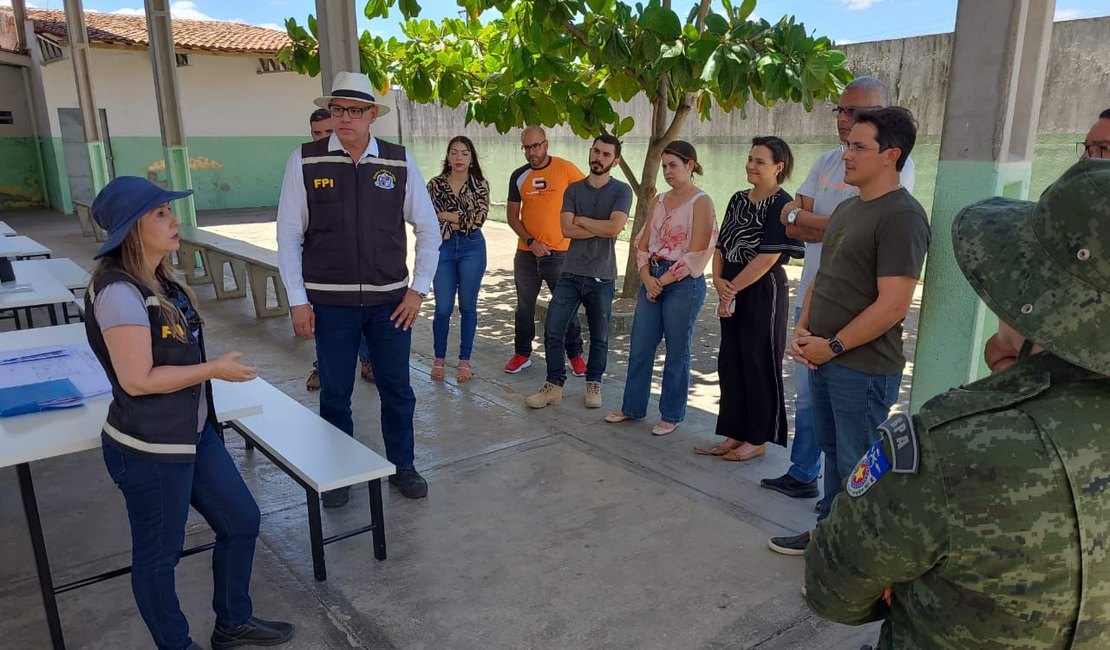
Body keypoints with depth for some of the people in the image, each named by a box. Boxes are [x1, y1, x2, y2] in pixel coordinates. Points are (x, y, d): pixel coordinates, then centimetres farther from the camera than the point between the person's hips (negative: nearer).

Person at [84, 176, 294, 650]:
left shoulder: (160, 281, 6)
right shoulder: (119, 292, -23)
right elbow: (137, 380, -23)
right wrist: (214, 370, -18)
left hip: (193, 433, 10)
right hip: (149, 450, -9)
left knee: (241, 521, 17)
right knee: (159, 555, 11)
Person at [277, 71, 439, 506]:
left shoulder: (400, 162, -2)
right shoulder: (305, 161, -4)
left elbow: (428, 229, 4)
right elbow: (289, 236, -2)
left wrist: (418, 290, 0)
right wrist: (297, 301, -4)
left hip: (390, 300, 1)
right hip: (330, 302, -1)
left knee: (397, 389, 12)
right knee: (335, 394, 11)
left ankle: (402, 466, 34)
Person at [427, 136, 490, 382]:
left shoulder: (480, 185, 2)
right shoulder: (435, 184, 4)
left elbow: (479, 218, -12)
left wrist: (446, 215, -10)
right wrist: (463, 220, -10)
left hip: (472, 248, 0)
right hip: (443, 248, 0)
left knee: (468, 307, 7)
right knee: (443, 308, 1)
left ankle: (464, 360, 19)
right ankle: (439, 359, 19)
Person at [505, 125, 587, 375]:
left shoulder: (565, 169, -5)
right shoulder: (518, 176, 5)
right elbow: (512, 216, 6)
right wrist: (530, 241, -7)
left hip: (560, 251, -3)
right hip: (526, 252, 3)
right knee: (524, 306, 12)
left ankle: (575, 354, 19)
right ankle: (522, 353, 25)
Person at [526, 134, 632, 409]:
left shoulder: (621, 191, -1)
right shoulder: (573, 190, 8)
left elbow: (614, 227, -18)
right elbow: (567, 229, -6)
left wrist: (582, 220, -6)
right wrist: (602, 228, -11)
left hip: (601, 277, -2)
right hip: (570, 273, 3)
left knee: (599, 336, 9)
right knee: (552, 331, 0)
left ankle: (593, 384, 26)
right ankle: (554, 385, 13)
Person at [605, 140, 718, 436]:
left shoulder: (701, 202, -7)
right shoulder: (659, 201, 12)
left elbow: (696, 254, -13)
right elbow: (643, 243, 10)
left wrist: (664, 281, -12)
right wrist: (647, 277, -6)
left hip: (684, 283, -6)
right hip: (653, 279, 6)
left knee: (676, 353, 4)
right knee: (639, 347, 10)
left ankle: (671, 416, 18)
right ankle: (632, 407, 25)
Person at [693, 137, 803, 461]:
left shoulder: (781, 204, -12)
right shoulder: (738, 199, 11)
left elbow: (768, 257, -19)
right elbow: (721, 245, 10)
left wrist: (732, 288, -13)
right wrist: (719, 281, -6)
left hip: (763, 293, -8)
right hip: (732, 294, 8)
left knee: (759, 366, 3)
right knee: (730, 363, 11)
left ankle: (757, 440, 17)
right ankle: (734, 435, 23)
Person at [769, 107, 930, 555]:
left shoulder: (901, 215, -15)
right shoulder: (847, 208, 13)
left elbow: (892, 305, -20)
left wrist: (833, 346, -14)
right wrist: (802, 331, 4)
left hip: (864, 367, -8)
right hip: (822, 357, 9)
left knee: (856, 467, 2)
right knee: (832, 451, 19)